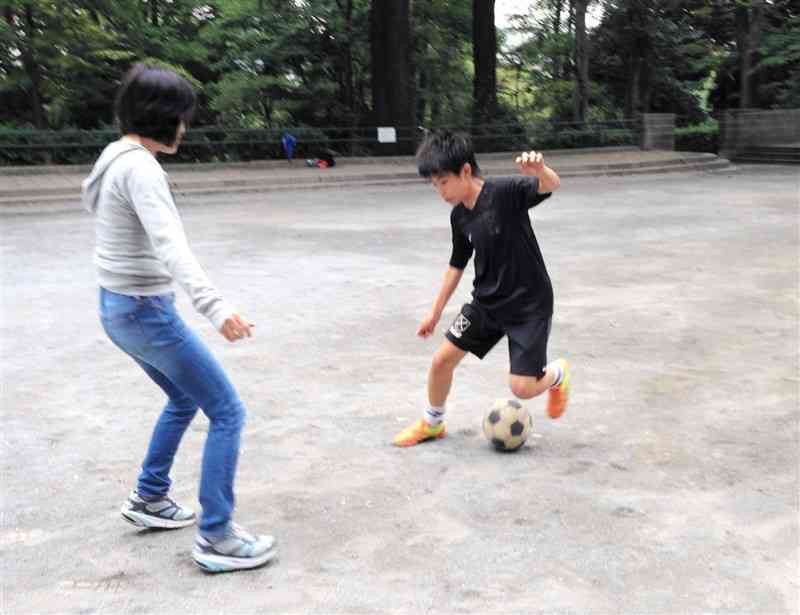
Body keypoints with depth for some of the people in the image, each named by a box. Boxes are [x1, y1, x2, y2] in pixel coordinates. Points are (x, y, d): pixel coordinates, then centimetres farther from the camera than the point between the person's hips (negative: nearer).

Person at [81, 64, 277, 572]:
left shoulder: (115, 158, 8)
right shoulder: (140, 168, -21)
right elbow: (171, 245, -37)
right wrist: (214, 306, -49)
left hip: (119, 309, 10)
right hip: (147, 312, -10)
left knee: (184, 400, 28)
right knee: (228, 412, -2)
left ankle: (149, 498, 39)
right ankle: (216, 537, 3)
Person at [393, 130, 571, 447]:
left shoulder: (505, 192, -20)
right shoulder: (459, 217, -1)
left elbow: (552, 185, -36)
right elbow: (457, 265, 12)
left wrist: (539, 169, -61)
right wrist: (435, 312, 17)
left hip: (529, 303, -6)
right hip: (486, 301, 6)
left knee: (522, 388, -8)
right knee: (442, 360, 1)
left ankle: (557, 374, 28)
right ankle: (432, 423, 27)